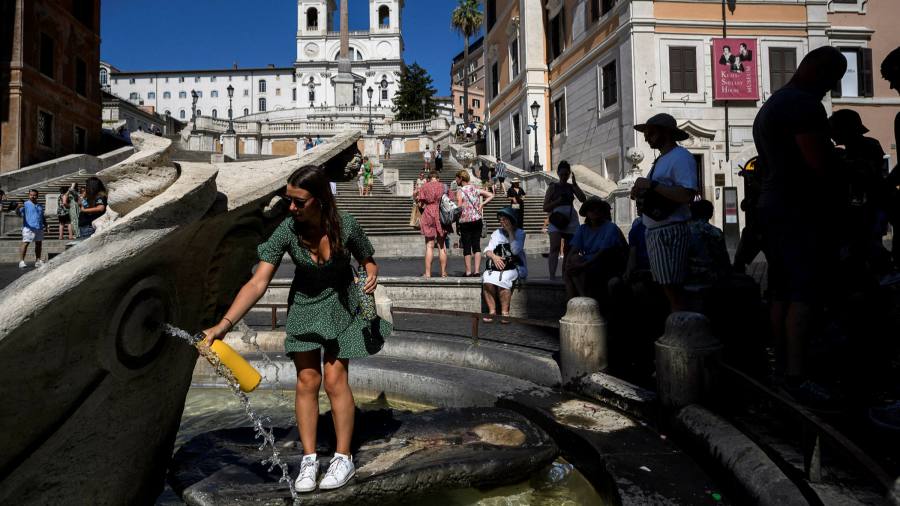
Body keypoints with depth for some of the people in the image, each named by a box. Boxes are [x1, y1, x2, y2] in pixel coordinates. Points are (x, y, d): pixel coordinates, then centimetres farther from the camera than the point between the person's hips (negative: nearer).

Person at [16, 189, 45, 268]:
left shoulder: (40, 205, 19)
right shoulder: (25, 205, 0)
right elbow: (18, 213, -14)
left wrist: (45, 224, 15)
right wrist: (18, 208, -35)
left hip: (39, 228, 6)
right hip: (28, 228, -6)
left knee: (39, 244, 9)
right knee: (25, 243, -10)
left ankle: (38, 261, 17)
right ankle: (21, 261, -11)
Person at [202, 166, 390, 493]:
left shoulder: (345, 225, -22)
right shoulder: (286, 231, -22)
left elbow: (368, 260, -2)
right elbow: (258, 283, -25)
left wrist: (371, 274, -26)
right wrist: (224, 324, -32)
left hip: (341, 307, -1)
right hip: (304, 307, 1)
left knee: (335, 379, -5)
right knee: (307, 381, 1)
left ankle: (344, 458, 10)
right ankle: (309, 460, 14)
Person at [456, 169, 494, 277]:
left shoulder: (460, 191, -9)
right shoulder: (475, 189, 6)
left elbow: (459, 208, -13)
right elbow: (491, 195, 6)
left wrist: (457, 223, -5)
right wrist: (481, 204, 5)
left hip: (465, 222, -4)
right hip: (477, 220, 4)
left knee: (467, 247, 4)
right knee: (476, 245, 7)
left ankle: (468, 271, 6)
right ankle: (477, 270, 3)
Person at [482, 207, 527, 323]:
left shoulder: (519, 233, 8)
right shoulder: (496, 233, 21)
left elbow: (515, 250, -11)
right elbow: (487, 250, 10)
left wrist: (510, 231, -8)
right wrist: (494, 256, -13)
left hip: (512, 267, -3)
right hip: (495, 266, 4)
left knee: (502, 281, -34)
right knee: (487, 281, -28)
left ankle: (505, 312, -23)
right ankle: (492, 311, -18)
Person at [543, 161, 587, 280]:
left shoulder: (571, 187, 13)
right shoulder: (553, 186, 6)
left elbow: (583, 199, -4)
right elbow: (545, 207, 2)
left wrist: (574, 183, -4)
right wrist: (558, 201, -13)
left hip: (571, 220, 4)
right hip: (556, 219, -4)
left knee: (568, 251, 6)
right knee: (555, 248, -19)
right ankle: (552, 276, -25)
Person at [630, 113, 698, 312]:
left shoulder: (680, 157, -10)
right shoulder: (661, 160, 21)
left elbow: (687, 195, -23)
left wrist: (652, 185, -20)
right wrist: (640, 193, 6)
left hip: (670, 232, -10)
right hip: (654, 232, 10)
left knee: (673, 289, -10)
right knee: (666, 289, 12)